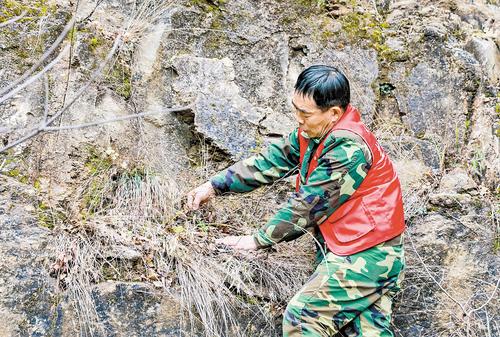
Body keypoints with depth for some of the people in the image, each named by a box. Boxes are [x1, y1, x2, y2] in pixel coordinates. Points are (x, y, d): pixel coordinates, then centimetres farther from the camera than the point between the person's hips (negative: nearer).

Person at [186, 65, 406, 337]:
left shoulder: (348, 148, -25)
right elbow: (272, 161, 6)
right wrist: (214, 186, 1)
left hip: (364, 254, -9)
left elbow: (308, 205, -20)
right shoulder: (313, 131, 3)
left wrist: (259, 240, -10)